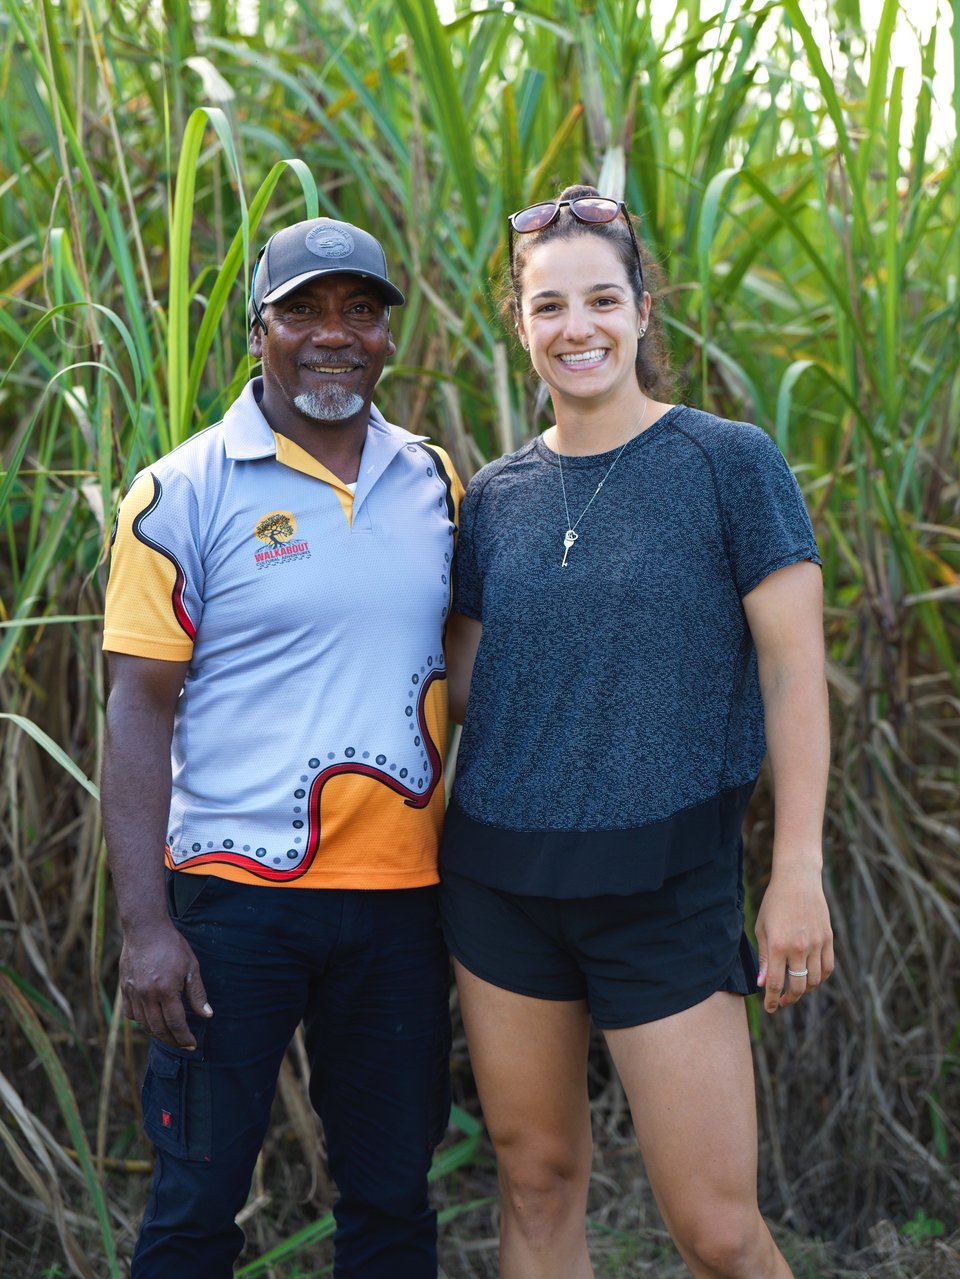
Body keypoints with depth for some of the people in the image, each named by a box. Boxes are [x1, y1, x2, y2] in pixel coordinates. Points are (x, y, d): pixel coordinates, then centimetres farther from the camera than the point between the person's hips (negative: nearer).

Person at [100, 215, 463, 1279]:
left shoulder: (433, 481, 8)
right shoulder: (183, 493, -5)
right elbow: (139, 712, -7)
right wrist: (144, 923, -13)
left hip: (399, 890, 4)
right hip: (235, 890, -4)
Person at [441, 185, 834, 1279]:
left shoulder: (729, 463, -5)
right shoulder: (497, 495, 7)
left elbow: (793, 670, -7)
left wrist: (798, 871, -10)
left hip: (664, 883, -4)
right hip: (501, 877, 4)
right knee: (536, 1181, 13)